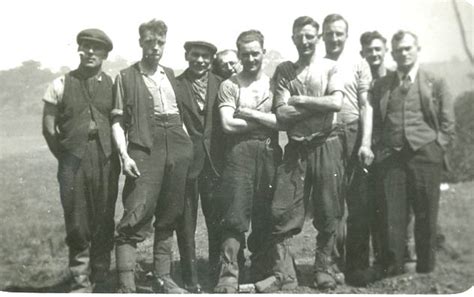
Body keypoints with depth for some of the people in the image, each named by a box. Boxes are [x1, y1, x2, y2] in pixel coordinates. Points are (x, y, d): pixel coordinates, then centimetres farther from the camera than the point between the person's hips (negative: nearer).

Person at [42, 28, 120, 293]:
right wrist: (65, 156, 6)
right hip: (73, 162, 0)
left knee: (104, 223, 5)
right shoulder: (62, 84, 7)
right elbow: (49, 126, 7)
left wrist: (114, 154, 2)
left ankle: (100, 281, 17)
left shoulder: (112, 85, 8)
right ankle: (81, 282, 14)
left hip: (106, 162, 1)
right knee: (77, 224, 3)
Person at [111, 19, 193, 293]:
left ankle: (162, 278, 19)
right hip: (145, 150, -5)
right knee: (135, 219, -12)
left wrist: (189, 145, 11)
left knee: (169, 218, 9)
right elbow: (118, 121, 0)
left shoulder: (171, 75, 19)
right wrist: (124, 155, -12)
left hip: (177, 149, 5)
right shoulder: (126, 77, 5)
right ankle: (127, 286, -10)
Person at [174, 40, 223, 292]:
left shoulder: (220, 85, 7)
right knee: (186, 223, 5)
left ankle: (218, 272, 23)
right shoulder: (175, 85, 0)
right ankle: (190, 278, 15)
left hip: (215, 161, 2)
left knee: (217, 221, 7)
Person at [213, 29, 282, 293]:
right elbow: (228, 124, -6)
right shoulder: (230, 86, 6)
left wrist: (250, 113, -5)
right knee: (236, 215, -9)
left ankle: (261, 272, 19)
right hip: (240, 152, -2)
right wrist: (267, 120, -1)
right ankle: (229, 276, -8)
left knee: (265, 216, 6)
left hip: (271, 153, 3)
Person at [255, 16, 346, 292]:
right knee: (282, 212, -2)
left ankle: (325, 269, 21)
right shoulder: (284, 70, 9)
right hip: (296, 148, 2)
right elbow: (282, 114, -3)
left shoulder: (330, 67, 5)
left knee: (328, 213, 5)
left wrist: (301, 99, -8)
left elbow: (336, 103, -12)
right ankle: (283, 273, 7)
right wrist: (320, 106, -8)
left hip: (327, 146, -1)